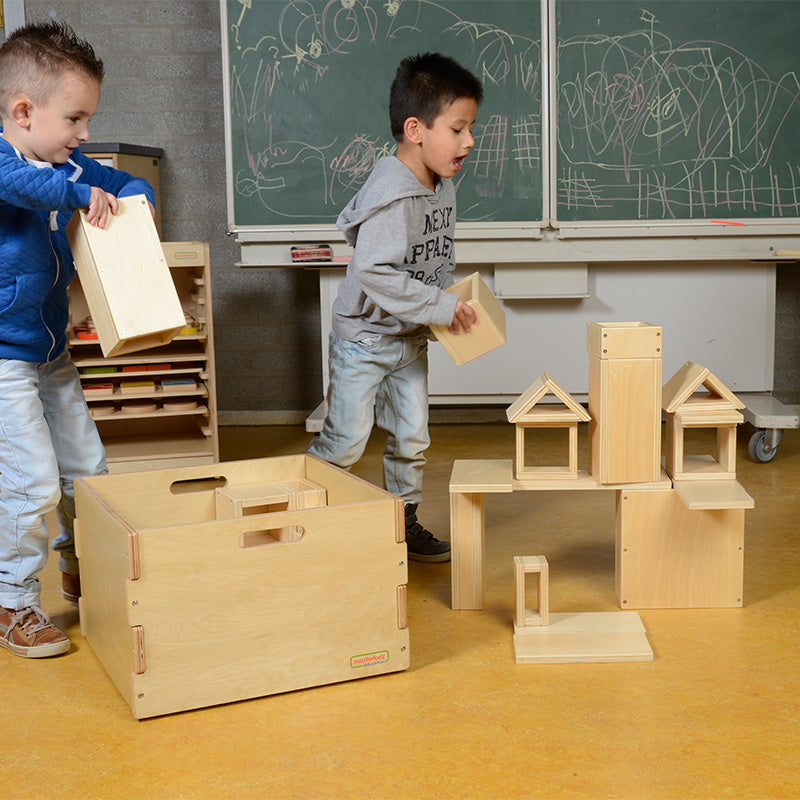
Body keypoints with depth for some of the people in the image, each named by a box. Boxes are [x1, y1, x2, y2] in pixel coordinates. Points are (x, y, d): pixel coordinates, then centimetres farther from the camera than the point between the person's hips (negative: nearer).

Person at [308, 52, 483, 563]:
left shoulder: (443, 187, 3)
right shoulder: (391, 193, -26)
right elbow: (373, 273, -33)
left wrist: (452, 300, 0)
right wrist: (439, 307, -29)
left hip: (411, 340, 8)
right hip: (364, 337, -8)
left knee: (412, 440, 12)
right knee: (345, 443, 1)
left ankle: (406, 523, 27)